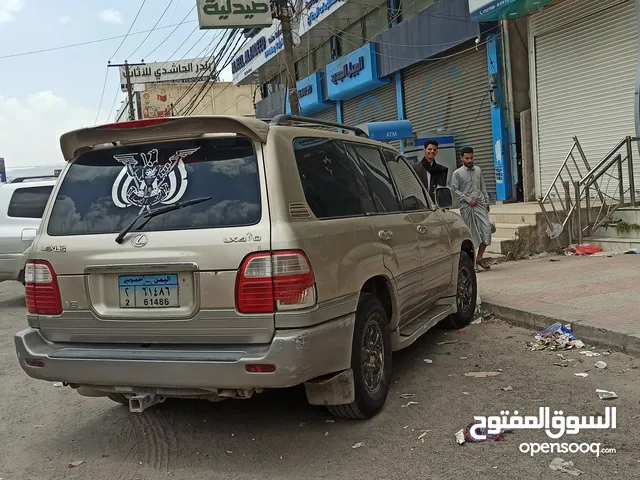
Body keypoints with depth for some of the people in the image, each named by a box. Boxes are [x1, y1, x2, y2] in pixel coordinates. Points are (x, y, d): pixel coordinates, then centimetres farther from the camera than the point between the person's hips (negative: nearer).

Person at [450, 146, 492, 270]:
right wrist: (469, 200, -11)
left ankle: (480, 257, 5)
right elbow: (455, 190, -6)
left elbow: (483, 187, 20)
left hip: (480, 204, 4)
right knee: (470, 233, -1)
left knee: (487, 228, -9)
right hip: (466, 207, -4)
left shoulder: (478, 170, 14)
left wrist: (487, 201, 17)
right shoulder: (457, 173, -1)